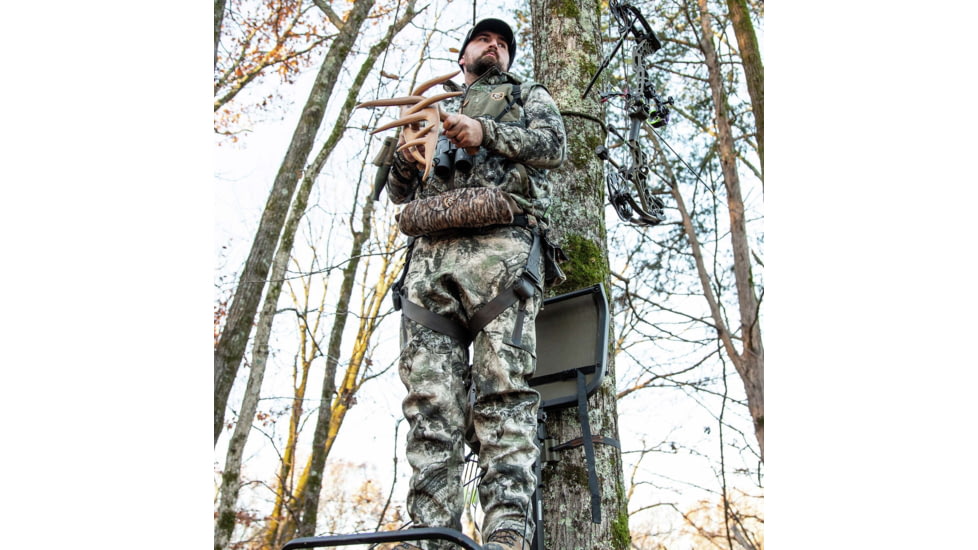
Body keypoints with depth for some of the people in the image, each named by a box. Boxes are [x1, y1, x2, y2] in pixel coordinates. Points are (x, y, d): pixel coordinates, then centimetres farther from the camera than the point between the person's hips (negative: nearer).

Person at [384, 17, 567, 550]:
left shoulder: (529, 96, 29)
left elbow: (553, 145, 7)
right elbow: (399, 191, 29)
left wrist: (486, 132, -7)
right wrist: (408, 150, 7)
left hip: (502, 246, -3)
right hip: (430, 256, 3)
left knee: (502, 390, -17)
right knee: (430, 398, -10)